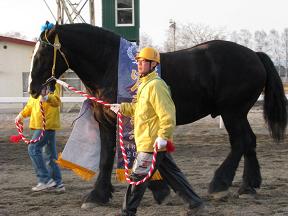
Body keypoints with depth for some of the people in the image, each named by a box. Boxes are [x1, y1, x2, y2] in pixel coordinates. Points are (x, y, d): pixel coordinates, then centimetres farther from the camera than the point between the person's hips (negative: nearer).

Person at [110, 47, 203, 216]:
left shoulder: (156, 85, -18)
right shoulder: (145, 84, 15)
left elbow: (167, 114, -24)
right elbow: (139, 108, 30)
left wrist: (163, 136, -29)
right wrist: (122, 108, 22)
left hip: (152, 143, -10)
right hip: (152, 142, 10)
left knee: (137, 176, -1)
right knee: (172, 174, 14)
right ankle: (195, 201, 20)